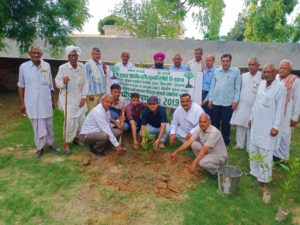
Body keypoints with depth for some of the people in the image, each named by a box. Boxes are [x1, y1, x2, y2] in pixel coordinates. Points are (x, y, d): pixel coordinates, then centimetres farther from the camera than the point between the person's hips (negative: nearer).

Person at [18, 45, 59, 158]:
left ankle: (50, 143, 30)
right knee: (37, 126, 5)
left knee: (48, 124, 13)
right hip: (32, 102, -2)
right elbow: (21, 85, 3)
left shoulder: (47, 66, 1)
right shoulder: (23, 67, -3)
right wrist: (22, 103, 1)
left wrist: (53, 100, 12)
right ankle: (40, 147, 19)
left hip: (46, 101, 2)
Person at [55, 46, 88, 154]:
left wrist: (83, 97, -4)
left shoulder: (82, 67, -1)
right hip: (67, 98, -4)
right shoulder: (63, 68, -11)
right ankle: (67, 143, 9)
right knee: (70, 121, -10)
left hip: (79, 98, 4)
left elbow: (85, 83, 1)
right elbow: (57, 82, -7)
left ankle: (76, 138, 33)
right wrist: (63, 82, -30)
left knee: (81, 120, 9)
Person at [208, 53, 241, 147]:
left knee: (225, 124, 7)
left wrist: (235, 101, -8)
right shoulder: (216, 71, 8)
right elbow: (212, 86, 10)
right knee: (214, 123, 10)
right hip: (215, 102, 3)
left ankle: (225, 143, 22)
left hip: (228, 103, -3)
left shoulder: (236, 71, -2)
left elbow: (237, 87, -3)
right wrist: (210, 99, 7)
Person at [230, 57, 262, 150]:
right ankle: (239, 144, 25)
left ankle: (250, 147, 20)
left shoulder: (262, 76, -8)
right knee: (240, 125, 10)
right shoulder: (243, 75, 8)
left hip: (254, 106, -4)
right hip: (242, 105, 4)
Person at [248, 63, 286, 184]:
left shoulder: (279, 87, -13)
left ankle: (264, 177, 14)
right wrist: (251, 118, 14)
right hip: (256, 123, 7)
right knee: (253, 148, 15)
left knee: (265, 152, 1)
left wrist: (276, 127, -14)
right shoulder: (261, 84, 6)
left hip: (268, 126, -7)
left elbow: (280, 108, -13)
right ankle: (255, 171, 31)